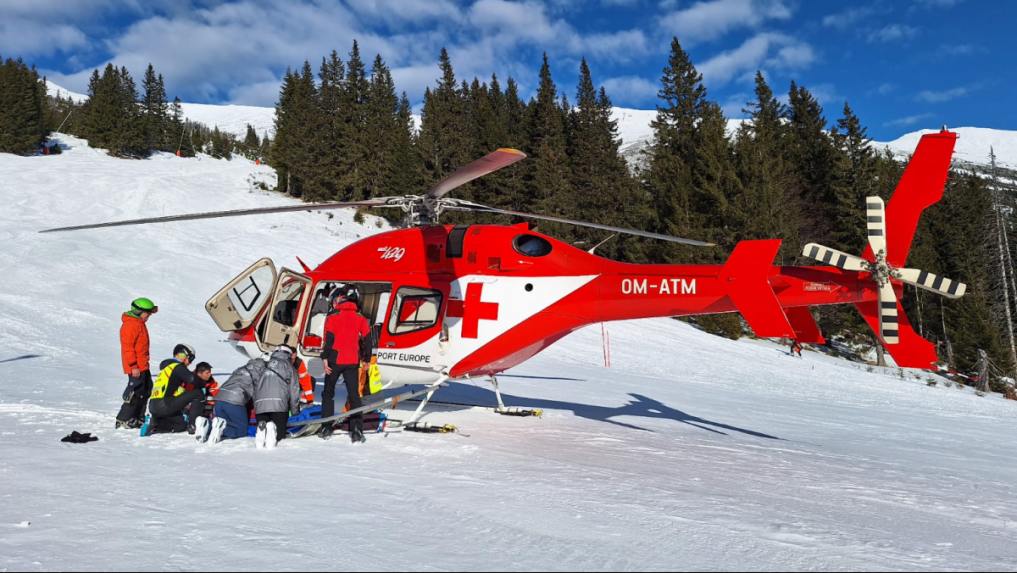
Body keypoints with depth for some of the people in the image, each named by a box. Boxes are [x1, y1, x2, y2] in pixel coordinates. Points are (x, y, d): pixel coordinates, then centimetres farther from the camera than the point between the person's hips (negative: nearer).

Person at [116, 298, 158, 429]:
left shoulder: (140, 323, 16)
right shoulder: (130, 325, -16)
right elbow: (128, 347, -20)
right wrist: (134, 366, -22)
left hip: (143, 366, 11)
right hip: (135, 367, -11)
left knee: (145, 391, 16)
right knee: (135, 393, -10)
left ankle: (138, 418, 26)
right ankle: (122, 421, -4)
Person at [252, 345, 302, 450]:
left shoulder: (265, 367, 29)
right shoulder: (290, 368, 19)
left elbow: (255, 387, 25)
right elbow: (294, 393, 13)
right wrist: (295, 412, 22)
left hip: (259, 405, 3)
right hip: (279, 404, -3)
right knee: (280, 433, 4)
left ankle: (262, 428, -23)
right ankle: (273, 429, -29)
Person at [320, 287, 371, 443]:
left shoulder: (333, 316, -3)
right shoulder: (359, 317, 8)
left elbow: (329, 339, -10)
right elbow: (367, 338, 6)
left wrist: (325, 359, -10)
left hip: (335, 360, -3)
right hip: (353, 361, 3)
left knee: (328, 393, 14)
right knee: (354, 395, 5)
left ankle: (327, 429, 13)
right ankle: (357, 432, -3)